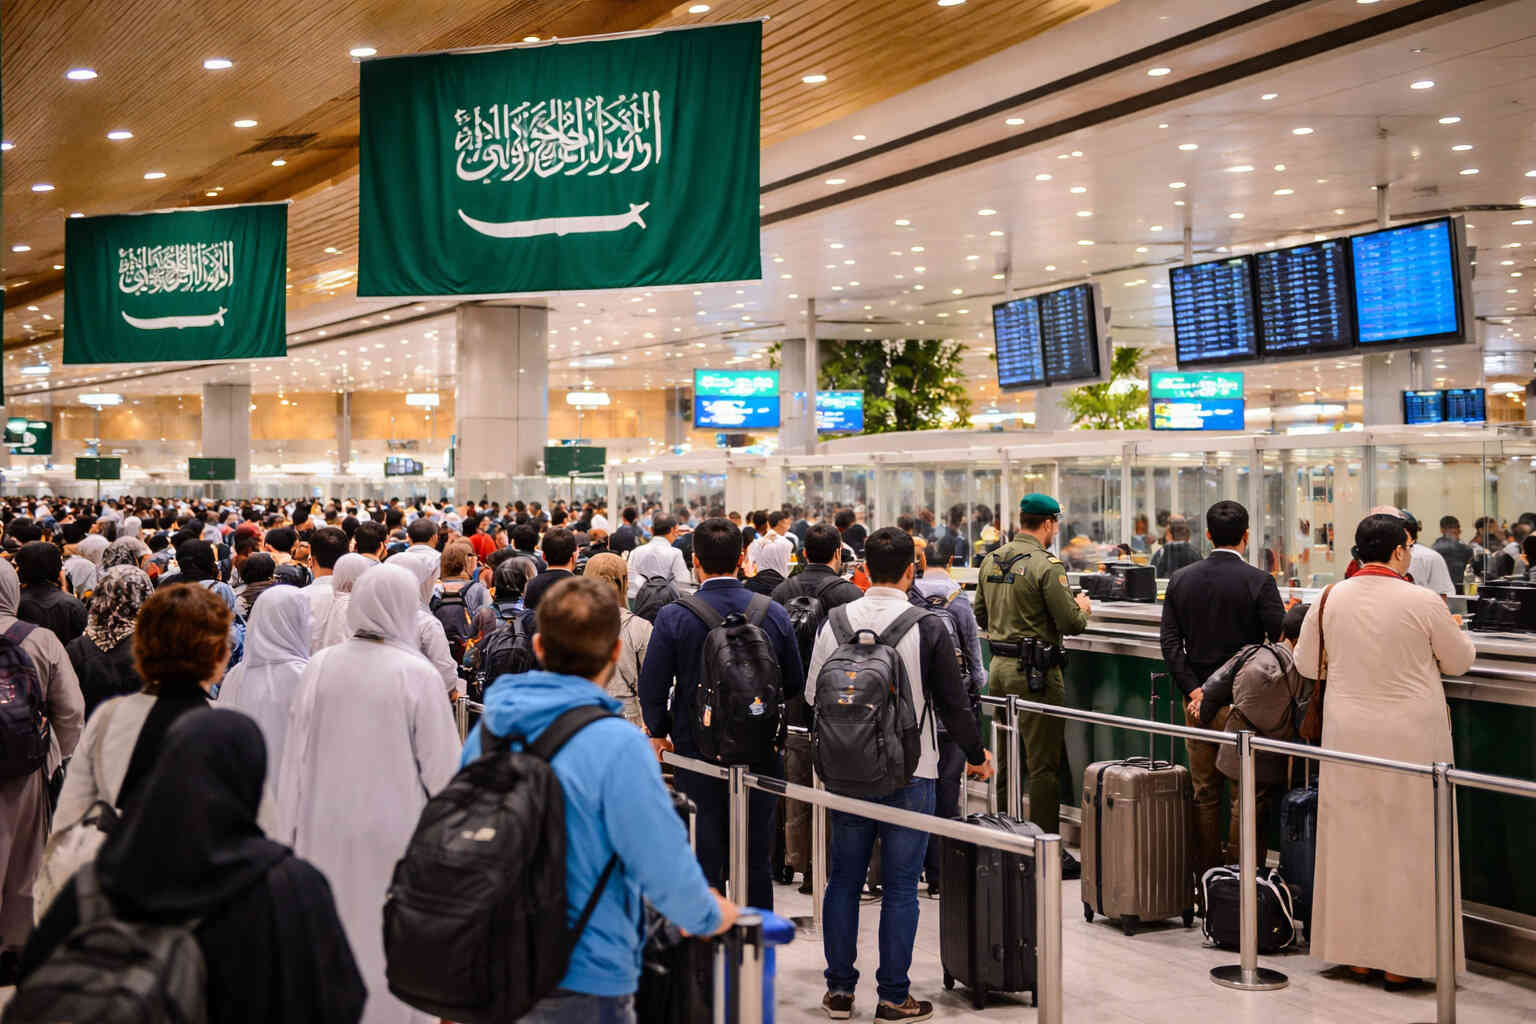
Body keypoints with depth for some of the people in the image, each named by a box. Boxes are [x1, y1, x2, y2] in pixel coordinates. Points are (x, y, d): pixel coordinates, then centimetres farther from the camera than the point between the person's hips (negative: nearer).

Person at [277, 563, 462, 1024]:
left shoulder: (319, 667, -3)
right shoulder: (416, 674, -13)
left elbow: (296, 757, 3)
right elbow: (442, 765, -8)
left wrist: (292, 829, 13)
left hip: (325, 830, 3)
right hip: (393, 829, -3)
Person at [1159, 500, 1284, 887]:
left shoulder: (1180, 580, 3)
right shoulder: (1258, 581, -10)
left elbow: (1169, 641, -2)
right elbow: (1282, 641, -14)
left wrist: (1194, 690, -4)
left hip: (1199, 699, 4)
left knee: (1205, 794, 12)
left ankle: (1205, 880, 16)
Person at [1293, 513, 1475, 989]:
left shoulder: (1329, 599, -3)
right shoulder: (1423, 603, -12)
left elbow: (1306, 664, 9)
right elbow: (1459, 662, 3)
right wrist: (1454, 630, 25)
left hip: (1348, 732, 3)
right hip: (1411, 736, -3)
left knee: (1352, 839, 12)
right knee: (1407, 843, 6)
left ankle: (1357, 952, 20)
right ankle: (1400, 959, 10)